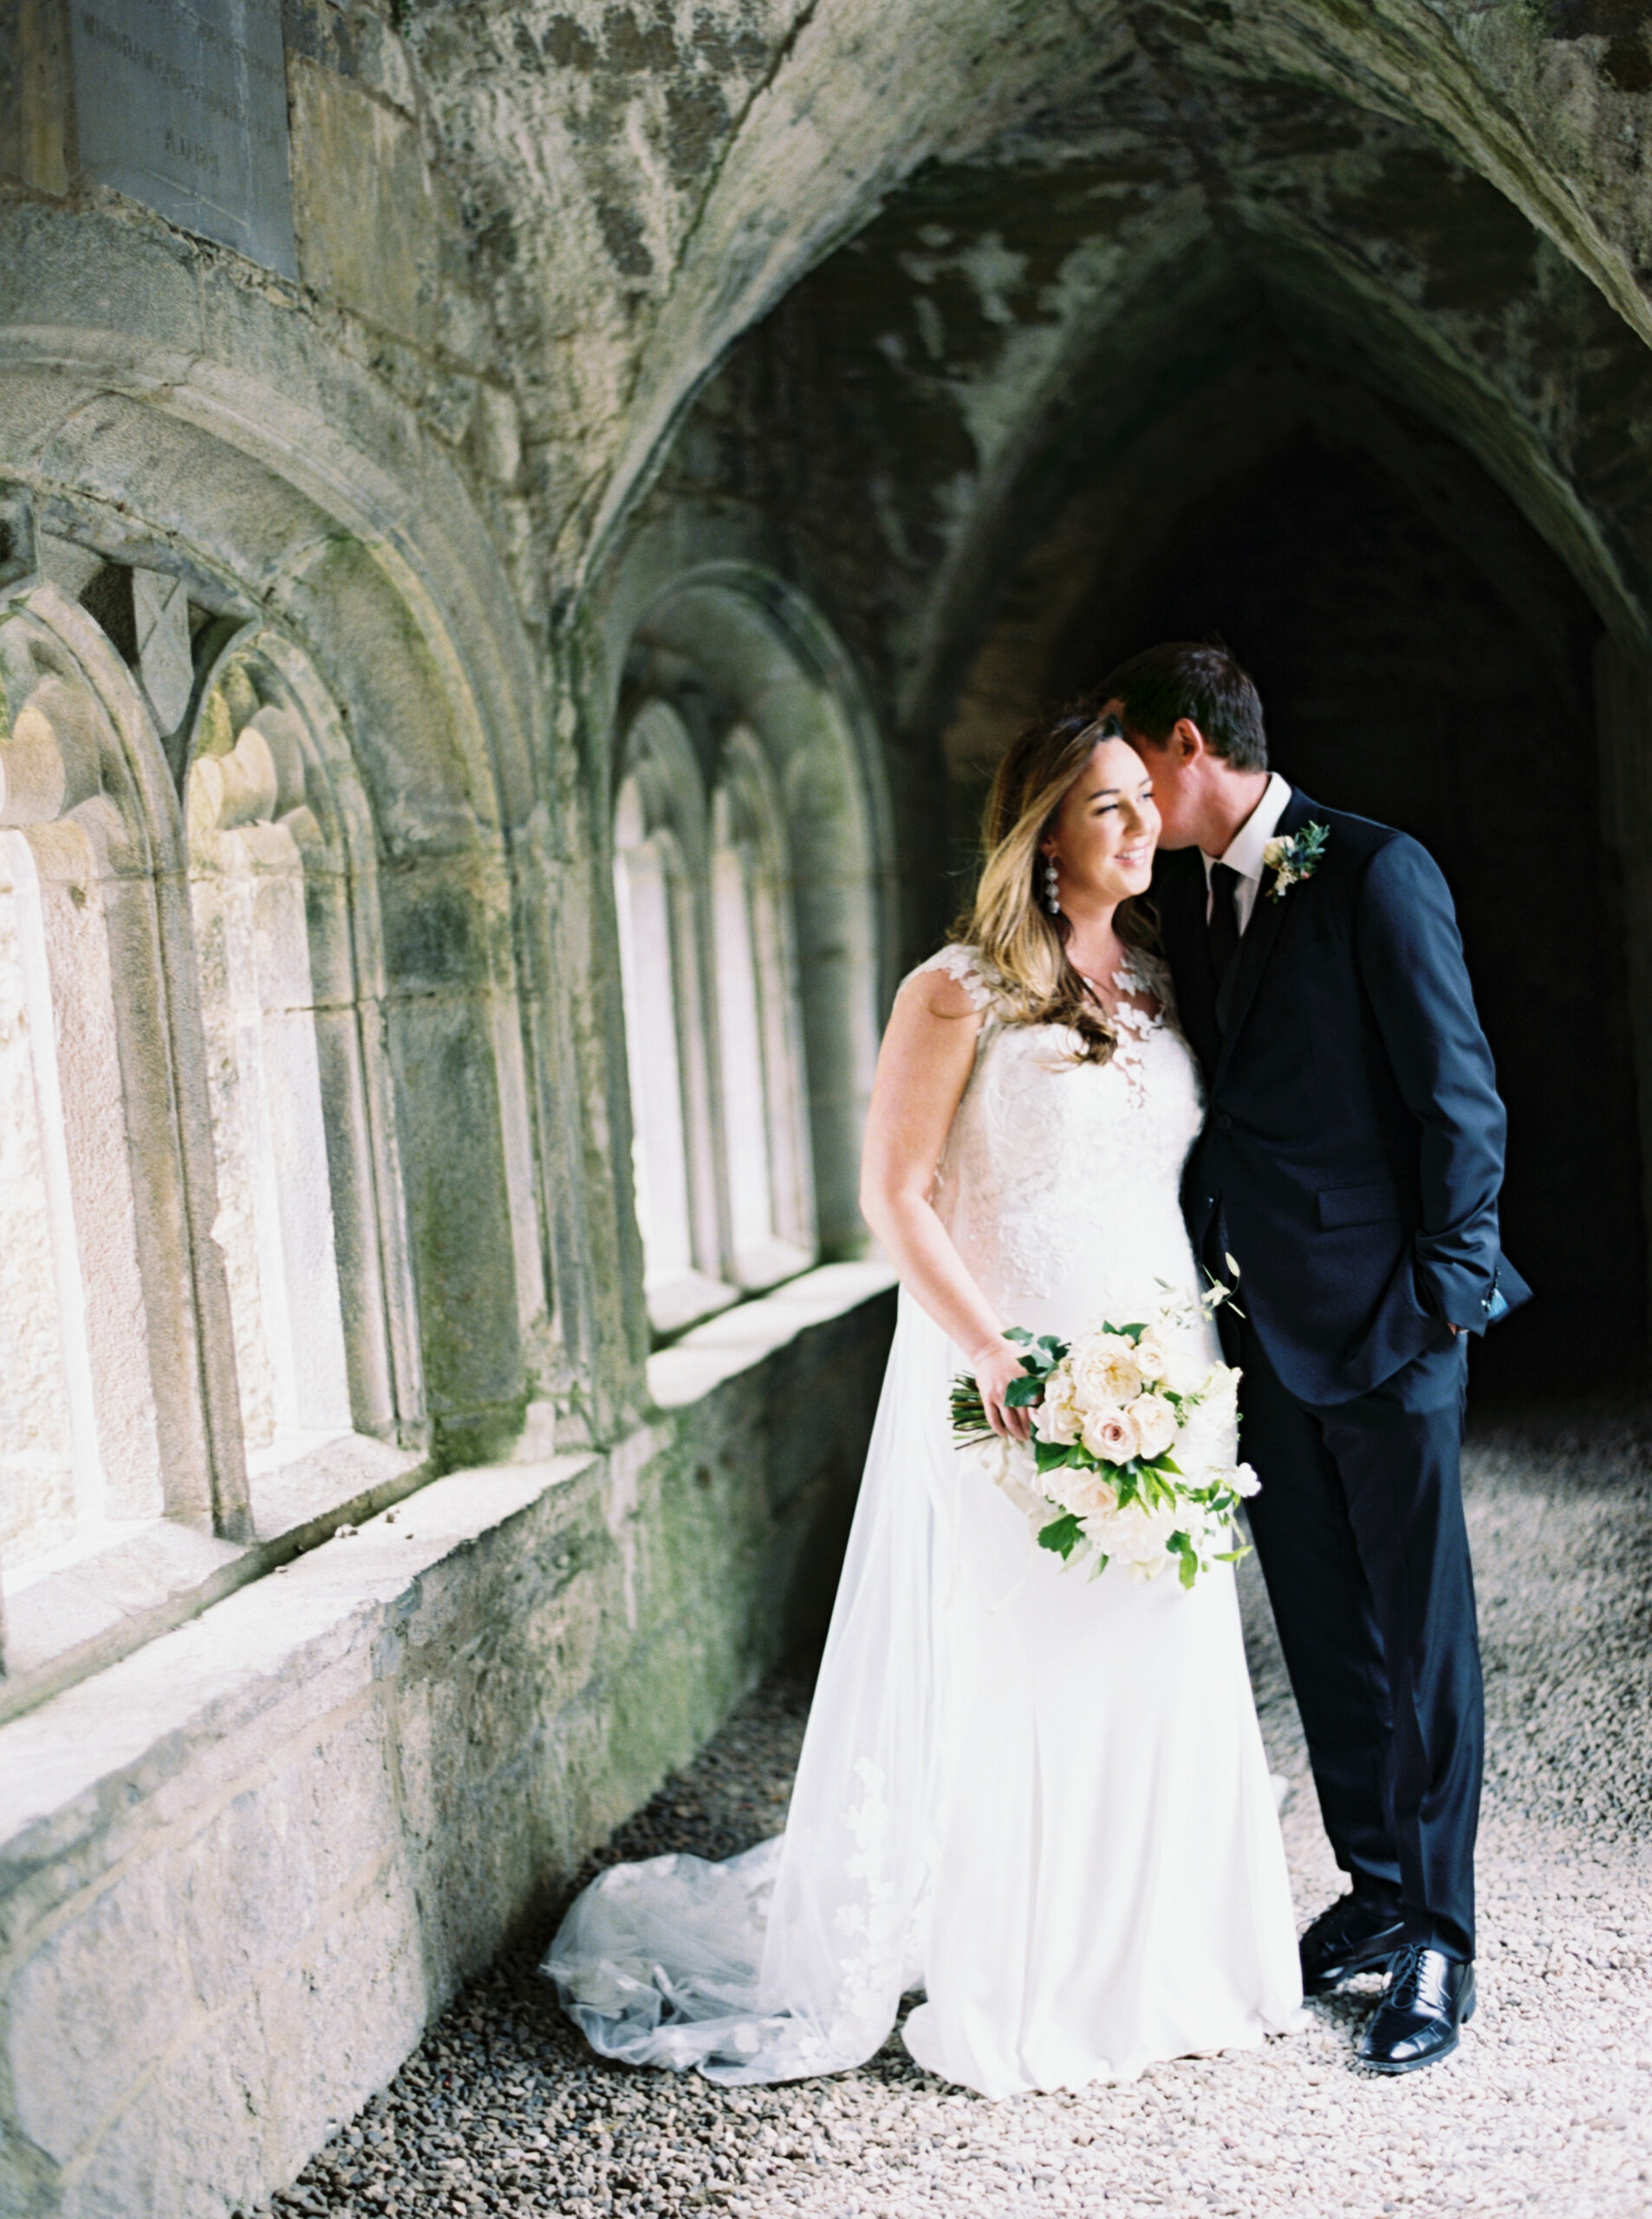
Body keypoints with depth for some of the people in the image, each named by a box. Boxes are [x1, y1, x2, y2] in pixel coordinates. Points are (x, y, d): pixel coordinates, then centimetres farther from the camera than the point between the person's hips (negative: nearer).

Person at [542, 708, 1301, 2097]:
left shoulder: (1159, 982, 11)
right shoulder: (961, 992, -9)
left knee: (1162, 1669, 11)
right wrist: (992, 1352, -19)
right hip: (1010, 1381, -6)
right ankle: (1015, 1992, 17)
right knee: (1012, 1680, 1)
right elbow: (895, 1192, -11)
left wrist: (1204, 1352, 8)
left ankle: (1157, 1964, 28)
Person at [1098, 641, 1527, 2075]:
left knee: (1419, 1634, 4)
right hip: (1258, 1322, 7)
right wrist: (1200, 1282, 4)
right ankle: (1376, 1892, 31)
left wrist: (1446, 1289, -13)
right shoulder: (1177, 894, 10)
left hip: (1383, 1321, -7)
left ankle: (1439, 1944, 16)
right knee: (1322, 1630, 15)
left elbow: (1458, 1095, -11)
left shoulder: (1374, 873, -11)